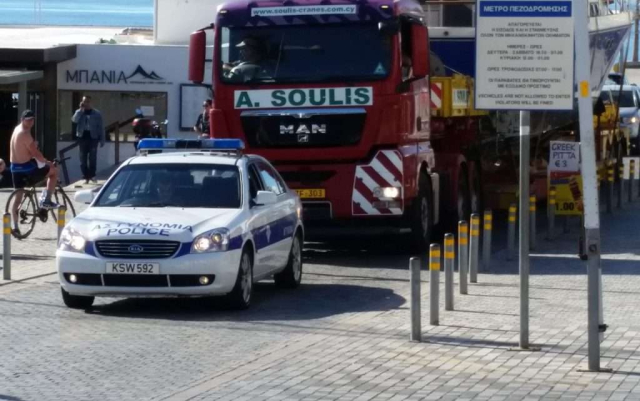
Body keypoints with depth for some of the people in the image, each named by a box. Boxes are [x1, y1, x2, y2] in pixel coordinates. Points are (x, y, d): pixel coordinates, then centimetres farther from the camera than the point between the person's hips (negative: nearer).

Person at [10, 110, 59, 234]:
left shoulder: (17, 129, 12)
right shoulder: (25, 134, -18)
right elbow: (35, 153, -19)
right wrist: (46, 161, -5)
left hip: (15, 168, 9)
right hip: (26, 168, -9)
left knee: (18, 197, 13)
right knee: (54, 171, 9)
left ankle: (15, 226, 9)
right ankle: (46, 200, 5)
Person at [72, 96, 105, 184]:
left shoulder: (96, 114, 5)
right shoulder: (79, 112, 9)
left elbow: (101, 127, 4)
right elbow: (74, 120, -12)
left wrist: (102, 140, -1)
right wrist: (81, 109, -11)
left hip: (93, 138, -2)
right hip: (83, 137, 2)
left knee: (92, 157, -6)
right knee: (83, 158, 1)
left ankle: (92, 175, 3)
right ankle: (86, 177, 6)